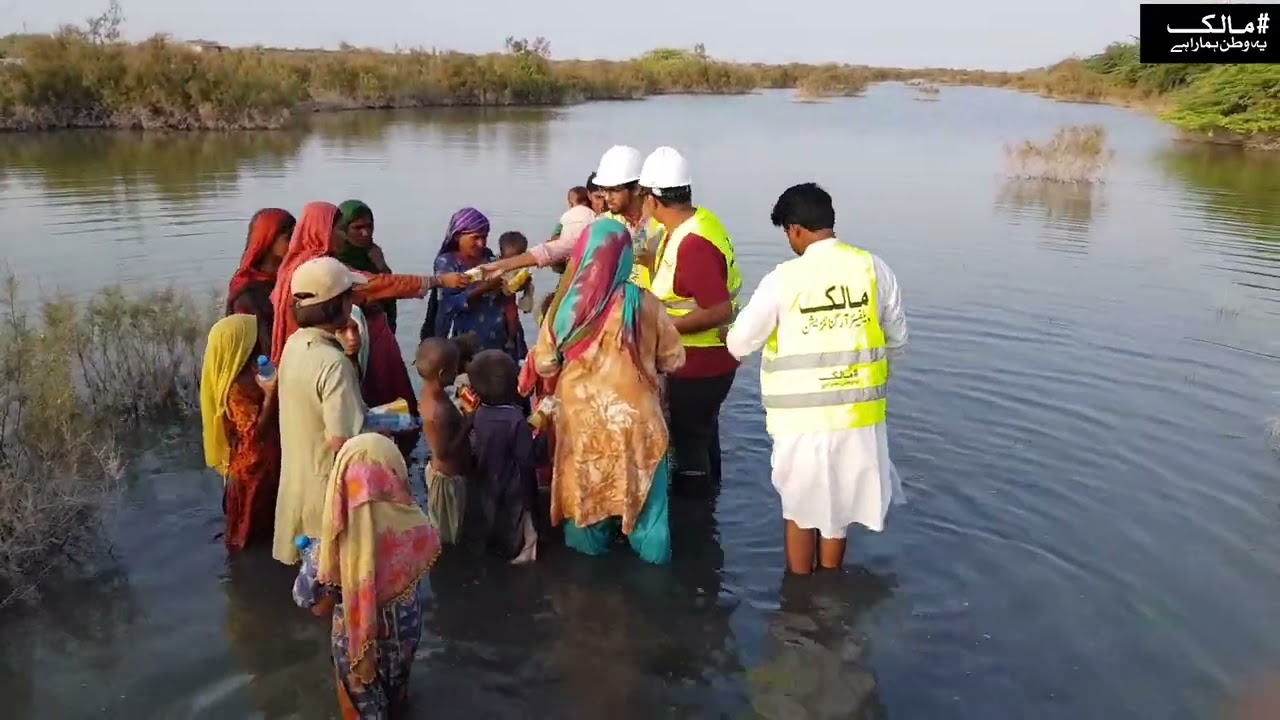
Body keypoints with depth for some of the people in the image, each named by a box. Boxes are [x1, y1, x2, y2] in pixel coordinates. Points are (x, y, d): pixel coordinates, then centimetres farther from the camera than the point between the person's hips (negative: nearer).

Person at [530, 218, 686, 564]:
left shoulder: (565, 305, -9)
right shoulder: (644, 303, -11)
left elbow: (544, 364, 0)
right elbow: (674, 359, -1)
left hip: (581, 417, 1)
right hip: (634, 416, -1)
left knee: (586, 488, 19)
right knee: (643, 491, 14)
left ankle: (589, 549, 33)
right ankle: (652, 554, 26)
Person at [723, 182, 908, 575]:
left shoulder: (785, 279, -15)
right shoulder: (873, 268, -4)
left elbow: (740, 342, -6)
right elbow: (896, 340, 5)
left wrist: (730, 340, 17)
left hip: (803, 415, -3)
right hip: (858, 410, 4)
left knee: (800, 505, 16)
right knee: (838, 502, 21)